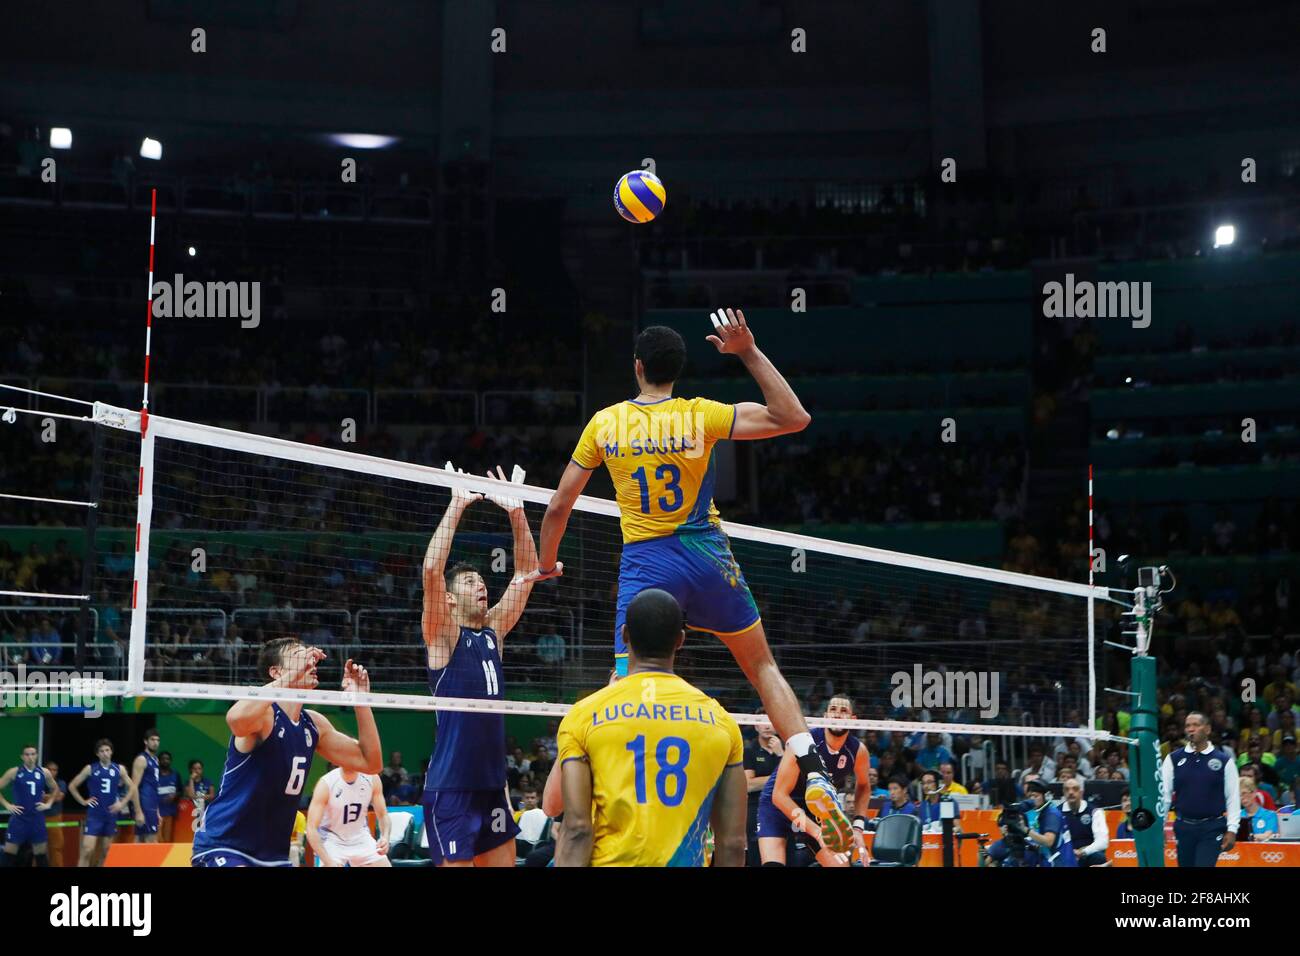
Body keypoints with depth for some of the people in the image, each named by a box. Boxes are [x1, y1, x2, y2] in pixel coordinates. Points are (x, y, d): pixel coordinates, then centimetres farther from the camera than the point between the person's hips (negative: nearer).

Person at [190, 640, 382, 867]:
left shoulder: (313, 724, 7)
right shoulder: (264, 714, -16)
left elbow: (370, 762, 11)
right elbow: (236, 719, -42)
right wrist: (292, 676, -37)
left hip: (273, 854, 8)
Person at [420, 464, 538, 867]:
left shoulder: (494, 630, 13)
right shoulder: (442, 635, -4)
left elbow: (525, 574, 12)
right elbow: (432, 569, -18)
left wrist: (516, 511, 3)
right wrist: (457, 505, -16)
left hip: (493, 784, 7)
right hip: (450, 788, -7)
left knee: (503, 863, 7)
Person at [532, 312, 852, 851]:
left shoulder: (604, 424, 0)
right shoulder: (700, 416, -6)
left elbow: (559, 506, 7)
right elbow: (793, 418, -6)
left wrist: (546, 564, 24)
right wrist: (749, 352, -7)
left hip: (644, 564, 0)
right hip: (706, 556, 0)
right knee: (764, 669, 13)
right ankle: (815, 780, 3)